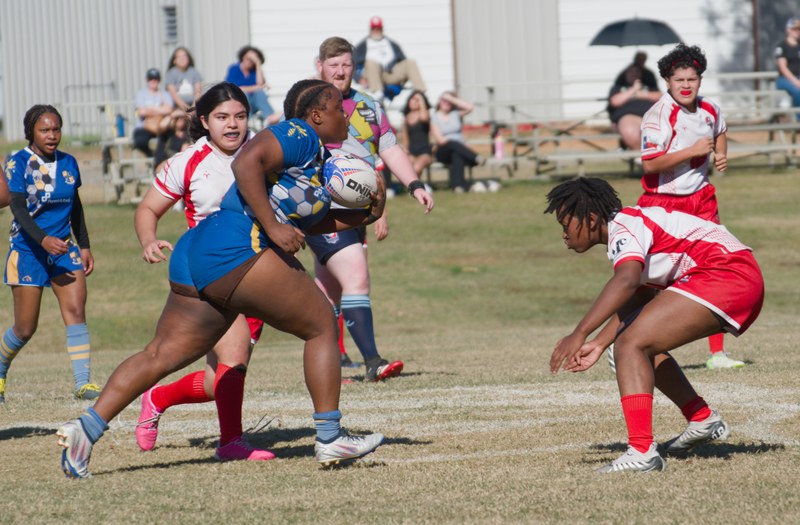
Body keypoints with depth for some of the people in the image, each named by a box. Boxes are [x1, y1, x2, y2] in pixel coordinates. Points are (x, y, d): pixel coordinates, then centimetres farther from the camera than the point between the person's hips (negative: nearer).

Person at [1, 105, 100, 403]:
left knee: (76, 311, -15)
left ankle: (83, 382, -18)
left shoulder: (68, 163, 5)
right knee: (26, 328, 0)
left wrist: (84, 246, 14)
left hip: (64, 247, 4)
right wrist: (43, 240, -33)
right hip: (27, 250, -4)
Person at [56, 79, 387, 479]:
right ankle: (329, 439, 2)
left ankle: (87, 426, -5)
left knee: (162, 355, 5)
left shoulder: (316, 158, 28)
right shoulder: (300, 136, -2)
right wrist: (273, 226, -19)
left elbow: (307, 221, 34)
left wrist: (364, 216, 23)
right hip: (236, 250, -10)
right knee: (321, 325, 0)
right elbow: (246, 162, -17)